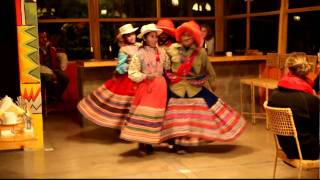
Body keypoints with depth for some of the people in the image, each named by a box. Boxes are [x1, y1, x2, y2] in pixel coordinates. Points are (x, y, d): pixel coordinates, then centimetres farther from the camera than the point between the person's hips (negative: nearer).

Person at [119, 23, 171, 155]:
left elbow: (168, 67, 13)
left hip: (160, 86, 4)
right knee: (143, 113, -6)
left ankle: (149, 143, 17)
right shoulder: (140, 54, -6)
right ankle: (141, 144, 3)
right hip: (146, 86, -4)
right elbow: (132, 73, -11)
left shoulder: (162, 52, 6)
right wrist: (145, 76, -21)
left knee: (155, 114, 6)